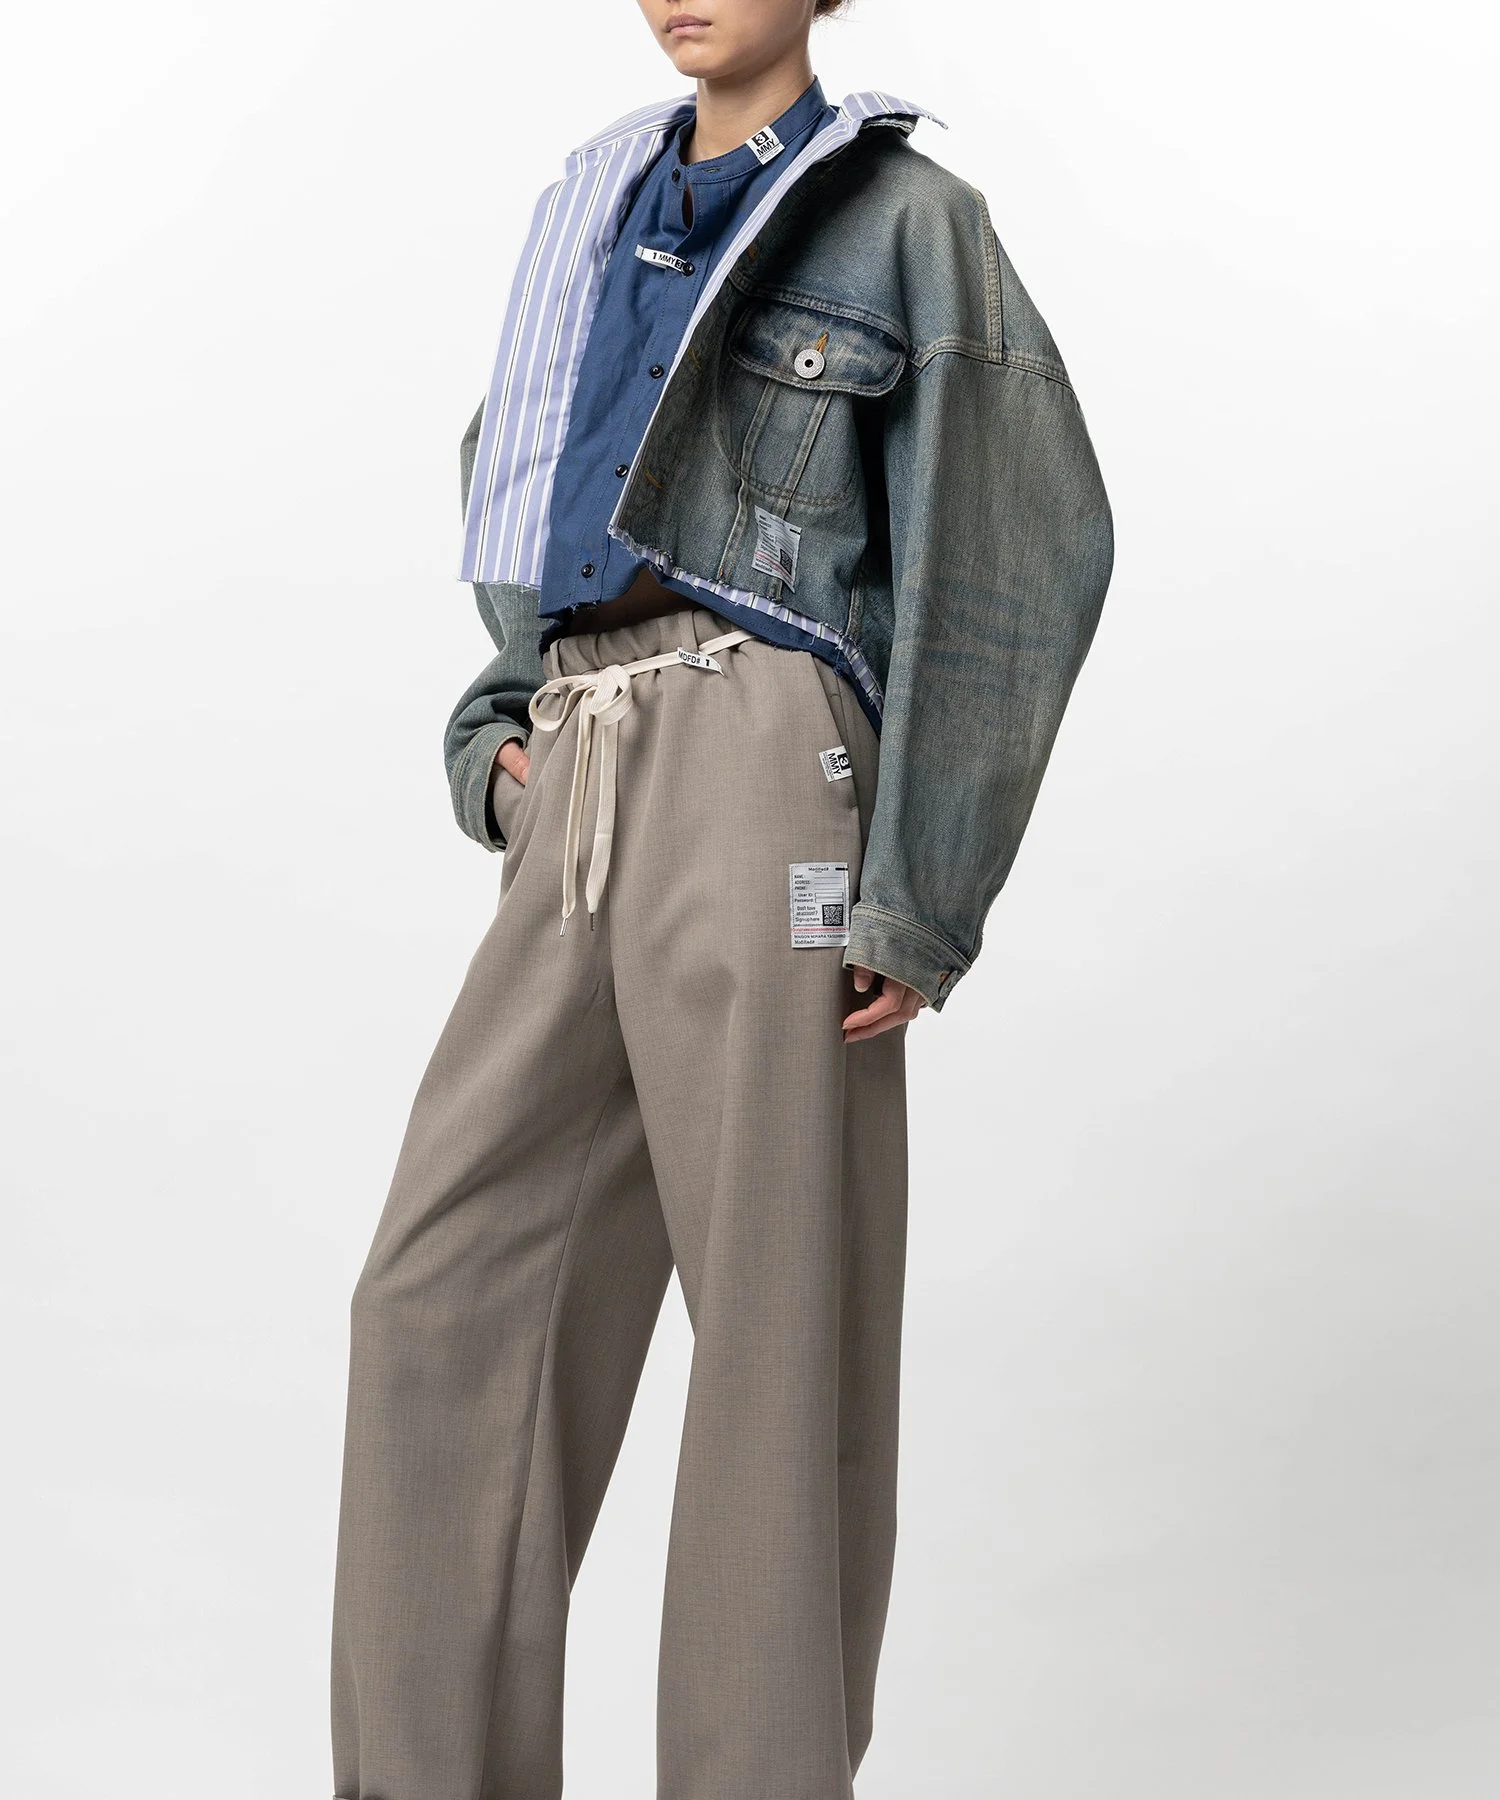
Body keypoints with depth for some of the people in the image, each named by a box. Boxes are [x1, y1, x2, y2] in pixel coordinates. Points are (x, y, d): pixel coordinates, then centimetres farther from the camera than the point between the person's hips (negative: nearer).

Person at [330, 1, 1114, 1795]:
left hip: (762, 768, -6)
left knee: (779, 1312, -1)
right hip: (587, 791, 6)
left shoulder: (904, 216, 4)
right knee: (450, 1293, 1)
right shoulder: (603, 209, 21)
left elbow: (1008, 551, -2)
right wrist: (502, 729, 15)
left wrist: (921, 896, -9)